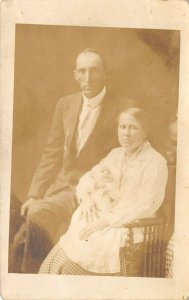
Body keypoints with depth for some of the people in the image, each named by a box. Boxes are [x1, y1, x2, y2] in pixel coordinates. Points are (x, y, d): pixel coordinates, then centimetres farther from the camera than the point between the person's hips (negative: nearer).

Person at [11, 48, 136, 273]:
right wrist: (34, 195, 2)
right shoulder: (65, 104, 9)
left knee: (38, 215, -26)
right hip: (61, 185, 5)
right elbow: (51, 155, 11)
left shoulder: (121, 111, -8)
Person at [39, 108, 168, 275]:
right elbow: (87, 178, 19)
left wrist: (106, 221, -18)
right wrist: (86, 198, -3)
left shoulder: (155, 163, -8)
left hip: (128, 229, -6)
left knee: (71, 264, -24)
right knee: (54, 258, -15)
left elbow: (146, 207, -15)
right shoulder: (116, 154, 14)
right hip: (100, 222, 6)